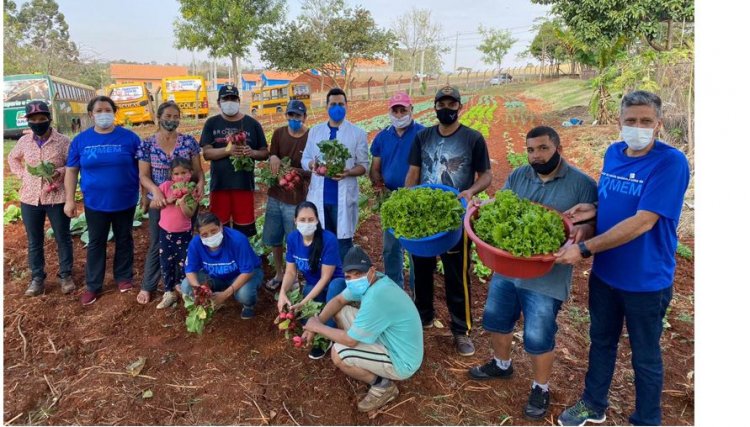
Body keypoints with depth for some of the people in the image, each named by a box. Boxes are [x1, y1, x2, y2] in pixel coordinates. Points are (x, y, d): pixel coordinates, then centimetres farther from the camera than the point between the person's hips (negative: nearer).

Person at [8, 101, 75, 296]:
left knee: (63, 239, 9)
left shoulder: (63, 141, -7)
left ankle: (65, 275, 24)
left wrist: (60, 172, -20)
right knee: (34, 242, 12)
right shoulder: (24, 141, 4)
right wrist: (22, 174, 6)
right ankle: (37, 278, 25)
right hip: (30, 199, 3)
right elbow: (12, 158, 22)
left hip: (57, 198, -3)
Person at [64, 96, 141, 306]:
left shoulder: (129, 137, -5)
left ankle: (124, 277, 31)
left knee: (124, 240, 13)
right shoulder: (81, 140, 0)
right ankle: (93, 286, 22)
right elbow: (71, 171, 4)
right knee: (95, 243, 11)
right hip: (95, 203, 1)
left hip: (125, 202, -1)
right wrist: (69, 200, -1)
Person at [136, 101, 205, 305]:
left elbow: (198, 170, 1)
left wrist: (200, 183, -21)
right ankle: (147, 286, 25)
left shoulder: (189, 141, -2)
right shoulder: (147, 144, -3)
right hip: (159, 201, -1)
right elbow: (144, 175, -4)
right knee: (157, 245, 9)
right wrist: (156, 191, -23)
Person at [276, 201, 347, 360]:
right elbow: (290, 272, -4)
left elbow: (325, 277, -23)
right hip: (311, 286, 4)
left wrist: (305, 302, -29)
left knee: (336, 286, -40)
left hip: (333, 284, -3)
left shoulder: (329, 239, -26)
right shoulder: (292, 238, -11)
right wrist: (282, 293, -24)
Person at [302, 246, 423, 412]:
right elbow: (338, 300, 10)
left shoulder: (376, 298, -34)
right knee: (340, 312, 7)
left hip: (401, 362, -9)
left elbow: (350, 340, -25)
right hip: (390, 342, 9)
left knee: (339, 353, -22)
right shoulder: (368, 281, -6)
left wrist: (318, 327, -10)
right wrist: (317, 323, -5)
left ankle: (383, 386, 0)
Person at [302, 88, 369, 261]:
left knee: (343, 240, 5)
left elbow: (364, 165, -1)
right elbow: (305, 159, 11)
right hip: (319, 196, 3)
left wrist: (348, 172, -21)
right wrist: (312, 165, -13)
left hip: (344, 197, -3)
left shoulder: (358, 133, 0)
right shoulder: (315, 131, 10)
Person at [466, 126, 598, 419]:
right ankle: (502, 364, 46)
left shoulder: (582, 184, -7)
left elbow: (595, 223, -8)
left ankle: (541, 389, 29)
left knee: (538, 338, 3)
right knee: (496, 318, 19)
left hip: (546, 277, -5)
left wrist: (582, 231, -31)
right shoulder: (518, 176, 5)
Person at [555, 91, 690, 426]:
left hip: (646, 280, -6)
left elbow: (642, 222, -27)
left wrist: (585, 248, -27)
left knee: (645, 357, 14)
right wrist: (594, 209, -7)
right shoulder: (613, 153, 0)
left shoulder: (671, 161, -20)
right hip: (604, 273, 6)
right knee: (601, 341, 22)